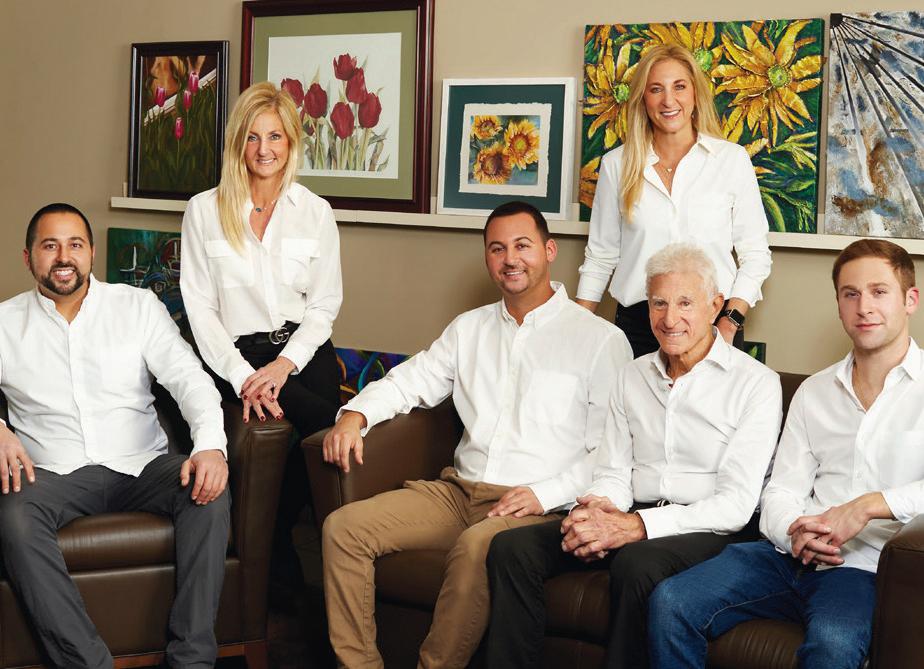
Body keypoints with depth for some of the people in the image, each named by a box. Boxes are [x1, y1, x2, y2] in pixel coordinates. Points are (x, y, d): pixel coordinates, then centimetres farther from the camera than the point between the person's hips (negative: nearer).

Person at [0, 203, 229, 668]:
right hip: (55, 473, -1)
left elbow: (187, 377, 0)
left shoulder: (138, 306, 10)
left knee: (210, 494, -28)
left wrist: (210, 445, -19)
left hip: (142, 465, 1)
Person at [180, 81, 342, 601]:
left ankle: (276, 538, -4)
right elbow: (200, 306, 1)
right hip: (238, 353, -2)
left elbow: (324, 304, 8)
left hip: (305, 351, 2)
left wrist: (283, 364, -9)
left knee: (321, 440, -28)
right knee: (323, 419, -30)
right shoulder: (205, 210, 7)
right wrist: (241, 375, -12)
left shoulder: (316, 212, 11)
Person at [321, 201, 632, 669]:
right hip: (458, 490, 6)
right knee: (343, 528, -12)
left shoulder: (600, 339, 1)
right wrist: (355, 415, 1)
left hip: (539, 505, -6)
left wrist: (546, 494, -15)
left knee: (475, 547, -38)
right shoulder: (469, 328, 19)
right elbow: (410, 380, 21)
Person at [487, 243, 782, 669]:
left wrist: (636, 525, -22)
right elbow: (613, 474, 14)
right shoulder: (632, 377, 16)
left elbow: (737, 503, -12)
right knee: (512, 547, -16)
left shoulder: (756, 383, -4)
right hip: (633, 520, 6)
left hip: (710, 530, -5)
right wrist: (595, 509, -12)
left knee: (637, 563, -38)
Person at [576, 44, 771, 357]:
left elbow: (755, 254, 3)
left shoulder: (732, 159, 2)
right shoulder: (616, 164, 7)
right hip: (637, 324, 1)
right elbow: (600, 257, 12)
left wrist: (729, 324, -9)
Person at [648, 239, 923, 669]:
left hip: (865, 567, -5)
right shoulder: (813, 392, 21)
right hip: (794, 556, 5)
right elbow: (781, 491, 16)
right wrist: (795, 532, -6)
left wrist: (870, 505, -19)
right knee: (671, 602, -16)